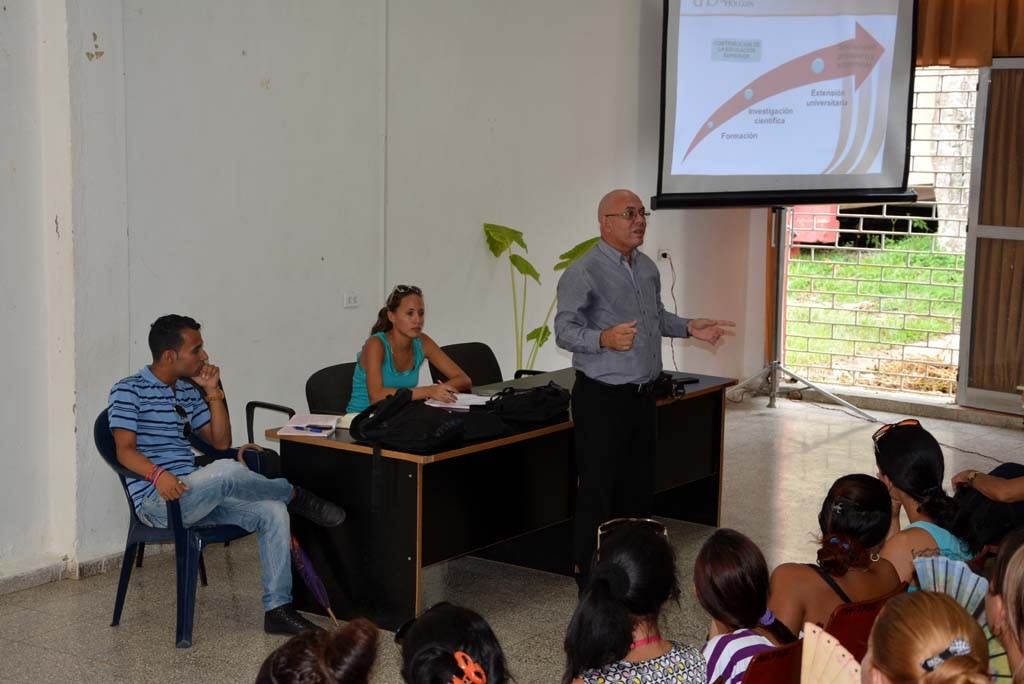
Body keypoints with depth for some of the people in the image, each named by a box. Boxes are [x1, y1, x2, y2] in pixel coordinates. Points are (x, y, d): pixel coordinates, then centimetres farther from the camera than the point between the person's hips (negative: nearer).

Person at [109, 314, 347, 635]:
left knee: (273, 511, -13)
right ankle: (293, 495, -6)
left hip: (196, 495, 8)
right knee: (227, 471, -34)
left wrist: (213, 392, 7)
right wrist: (158, 474, -34)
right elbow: (125, 451, -14)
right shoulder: (128, 391, -3)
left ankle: (278, 608, -9)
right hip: (156, 501, -8)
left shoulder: (189, 391, 19)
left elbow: (221, 442, 18)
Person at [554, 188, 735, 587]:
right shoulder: (583, 273, -14)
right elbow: (564, 330, -20)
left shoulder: (647, 268, 11)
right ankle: (590, 579, 6)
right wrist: (604, 339, -36)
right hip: (601, 399, -8)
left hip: (642, 396, 8)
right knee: (598, 491, -3)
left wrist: (689, 328, 14)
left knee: (639, 487, 15)